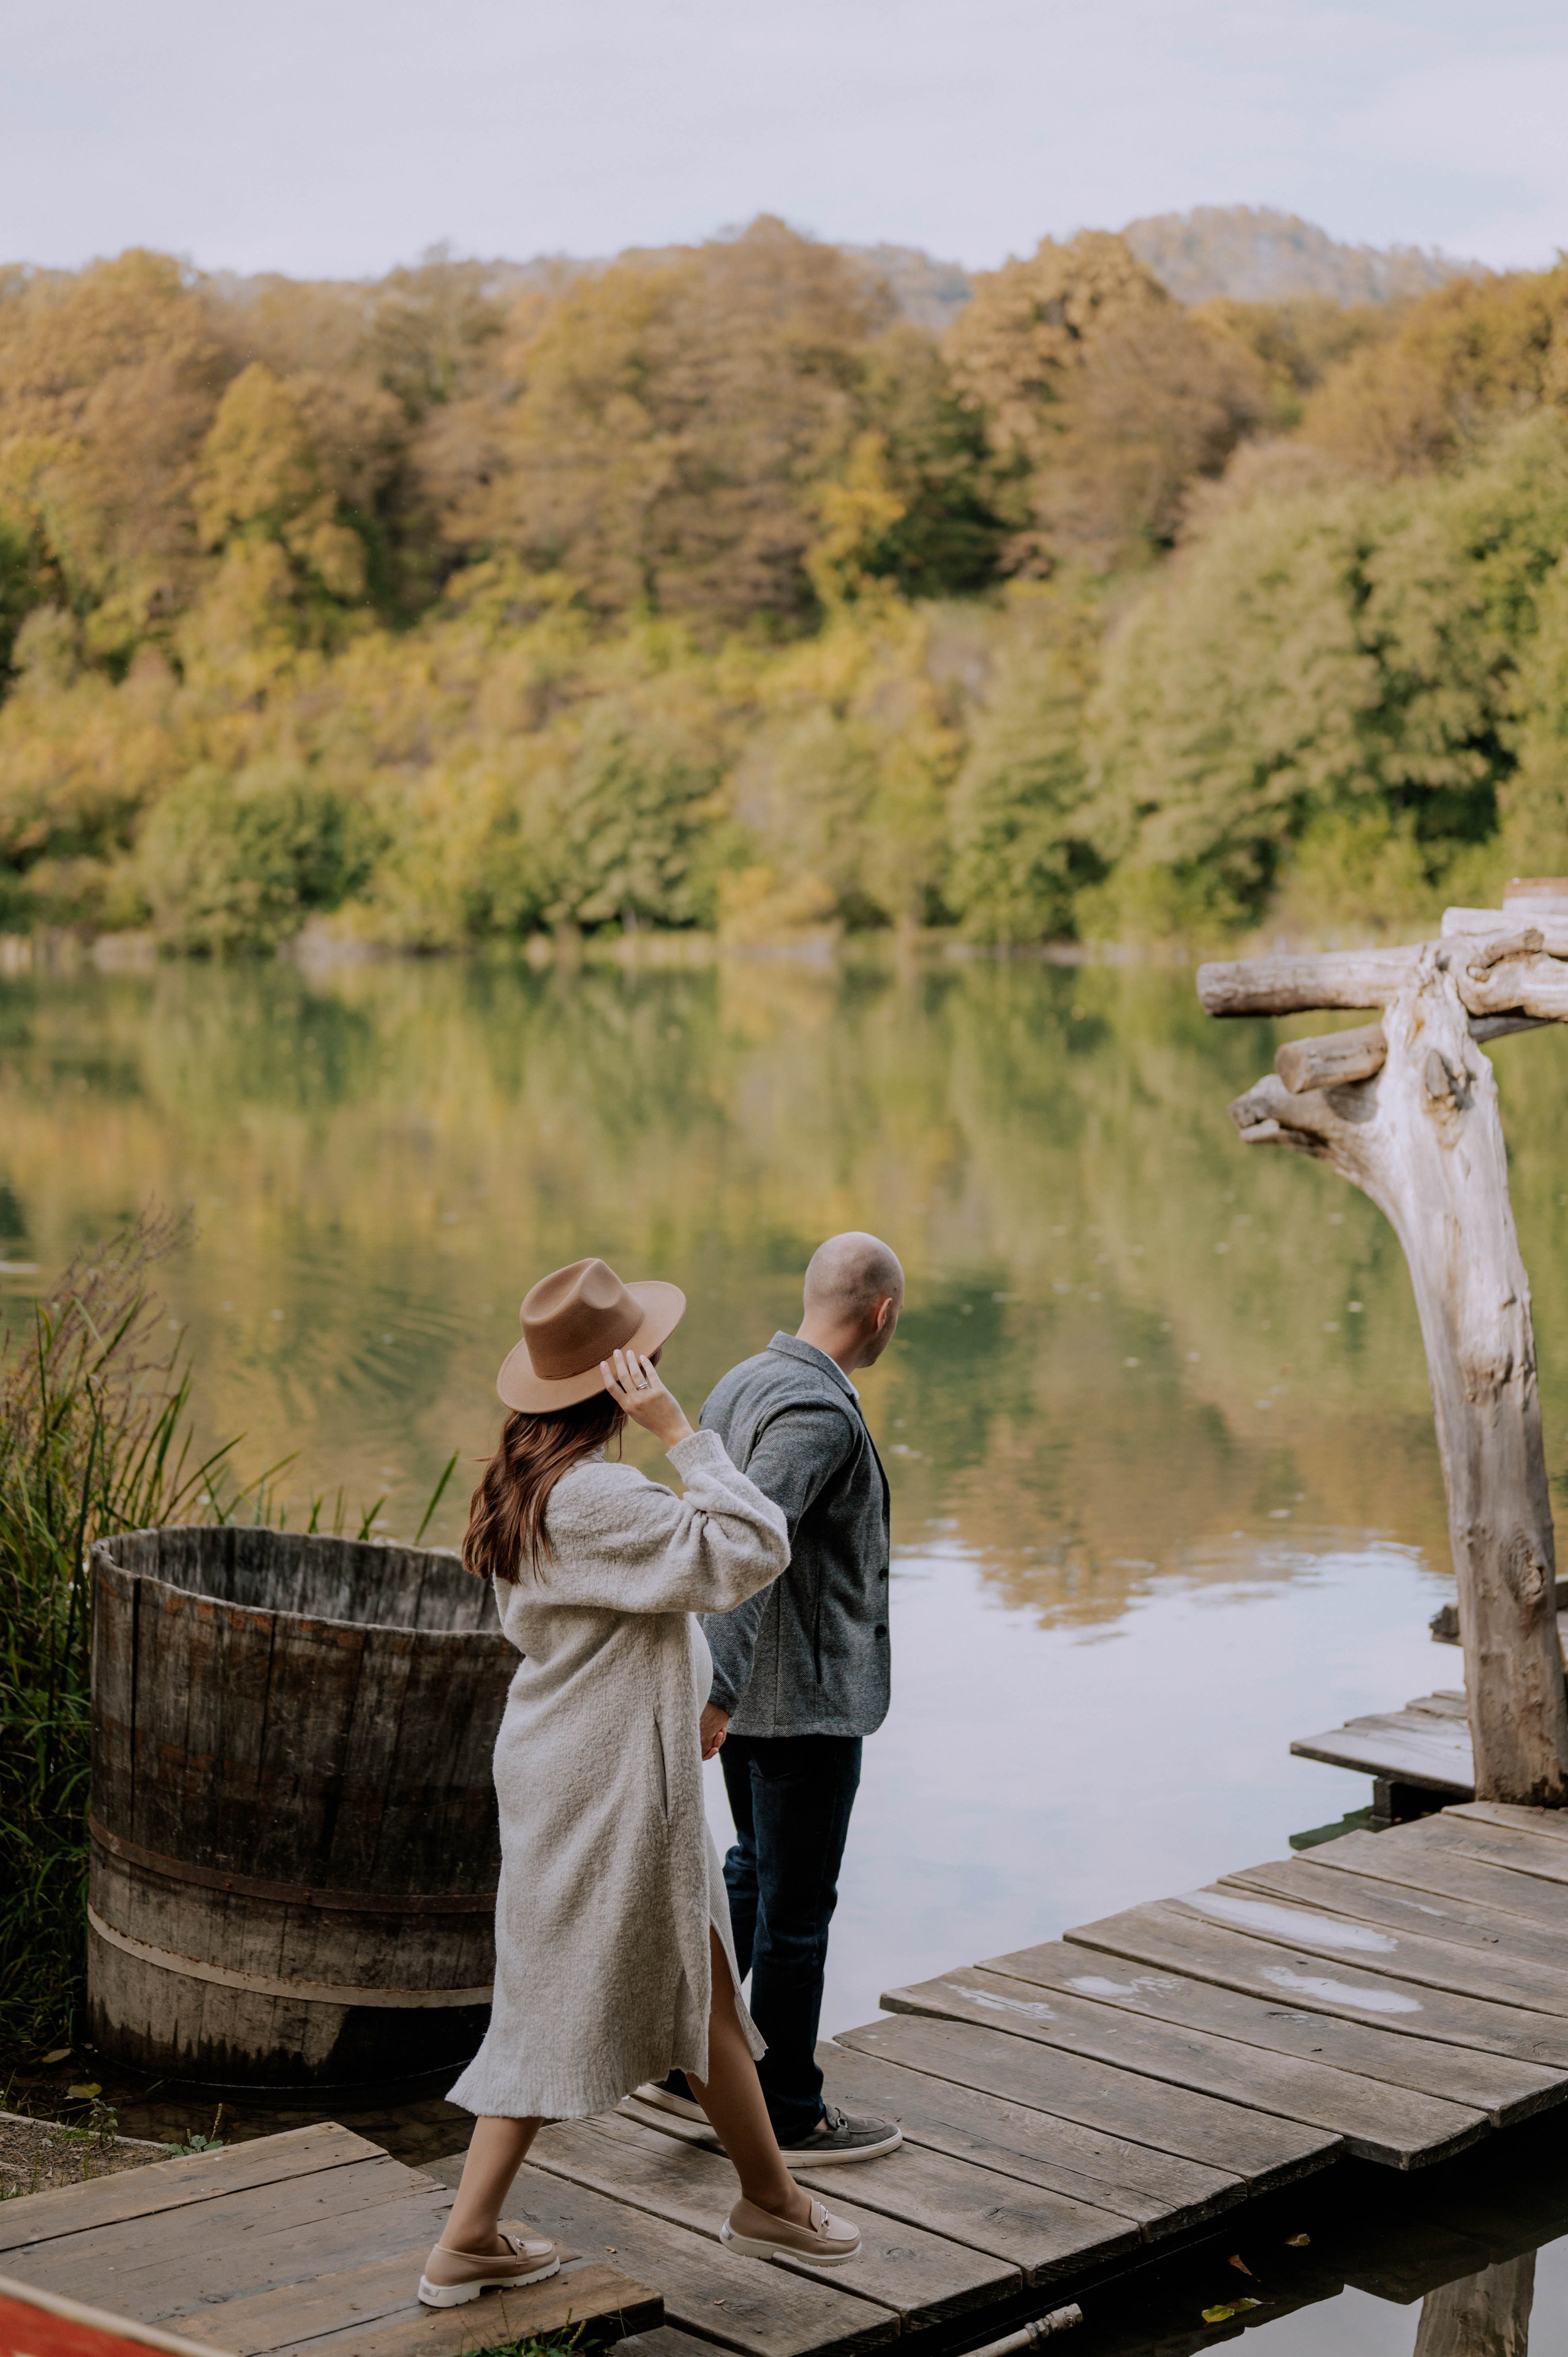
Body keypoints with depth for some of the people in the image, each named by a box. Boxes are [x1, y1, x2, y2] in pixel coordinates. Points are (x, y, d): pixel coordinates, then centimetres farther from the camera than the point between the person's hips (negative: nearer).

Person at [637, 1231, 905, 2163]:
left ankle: (686, 2059, 24)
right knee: (796, 1907, 4)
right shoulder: (818, 1412, -22)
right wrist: (717, 1692, -36)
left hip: (750, 1691, 9)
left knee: (756, 1869, 22)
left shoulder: (743, 1383, 6)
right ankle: (790, 2115, 16)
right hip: (807, 1699, -9)